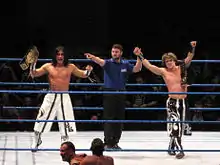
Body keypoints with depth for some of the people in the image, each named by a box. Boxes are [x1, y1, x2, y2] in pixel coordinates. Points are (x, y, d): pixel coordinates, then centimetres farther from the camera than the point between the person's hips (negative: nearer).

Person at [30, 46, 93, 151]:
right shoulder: (48, 66, 0)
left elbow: (83, 75, 11)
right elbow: (34, 74, 5)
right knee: (40, 122, 5)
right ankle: (36, 142, 24)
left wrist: (88, 70, -10)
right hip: (51, 97, 0)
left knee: (66, 125, 1)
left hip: (64, 97, 0)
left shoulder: (70, 67, 2)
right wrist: (33, 64, -12)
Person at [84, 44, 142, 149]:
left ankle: (115, 142, 13)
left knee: (119, 119, 6)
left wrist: (139, 57, -12)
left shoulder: (125, 64, 8)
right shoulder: (108, 63, -4)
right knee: (109, 118, -7)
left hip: (121, 94, 4)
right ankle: (108, 142, -5)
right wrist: (92, 57, -47)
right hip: (109, 93, -4)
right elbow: (101, 62, -24)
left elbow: (137, 69, 2)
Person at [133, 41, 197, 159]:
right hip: (172, 101, -3)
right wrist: (140, 56, -15)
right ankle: (179, 149, -4)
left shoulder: (181, 68, 3)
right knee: (175, 125, -11)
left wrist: (192, 48, -22)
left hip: (183, 101, 3)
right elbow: (149, 66, -8)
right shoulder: (163, 72, -3)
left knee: (180, 126, 11)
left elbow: (188, 59, -5)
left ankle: (171, 147, 26)